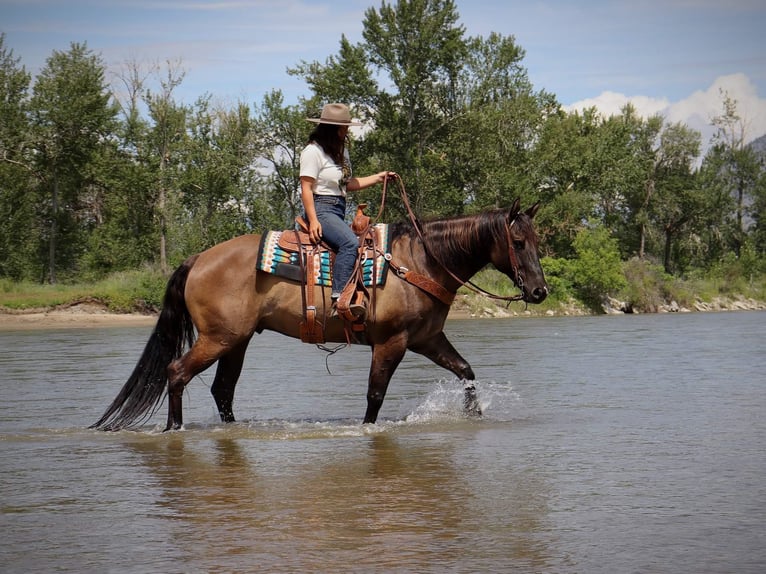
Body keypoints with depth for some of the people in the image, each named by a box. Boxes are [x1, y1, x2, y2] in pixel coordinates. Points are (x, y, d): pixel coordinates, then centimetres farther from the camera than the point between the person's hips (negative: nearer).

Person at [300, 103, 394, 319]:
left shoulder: (341, 151, 21)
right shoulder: (313, 151, -8)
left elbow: (348, 184, 25)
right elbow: (306, 188, -12)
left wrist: (378, 178, 20)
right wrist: (313, 220, -21)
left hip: (339, 211, 10)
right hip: (321, 209, -10)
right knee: (350, 242, -32)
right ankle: (339, 298, -39)